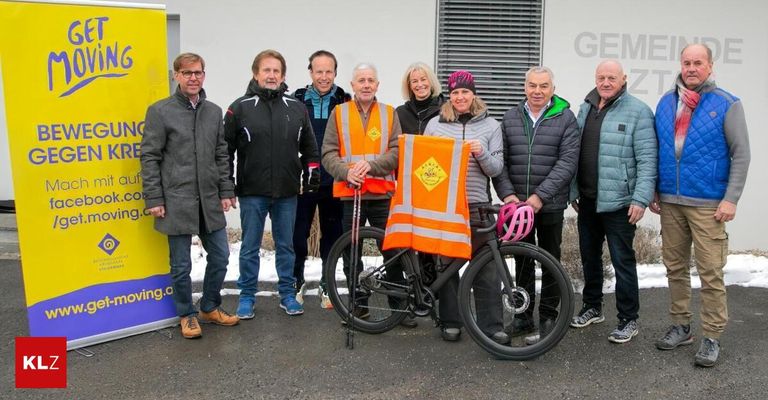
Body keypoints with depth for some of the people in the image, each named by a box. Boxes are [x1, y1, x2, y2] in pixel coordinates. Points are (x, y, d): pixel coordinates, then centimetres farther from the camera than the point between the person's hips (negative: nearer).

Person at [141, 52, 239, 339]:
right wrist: (153, 198, -9)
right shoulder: (160, 111, -4)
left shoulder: (214, 111, 10)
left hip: (210, 201, 5)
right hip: (177, 202, -4)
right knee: (181, 265, 6)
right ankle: (187, 315, 24)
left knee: (220, 256, 10)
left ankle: (210, 307, 30)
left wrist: (226, 191, 7)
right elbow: (149, 157, -5)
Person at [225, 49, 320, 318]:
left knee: (286, 246, 11)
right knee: (250, 248, 6)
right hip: (252, 192, -2)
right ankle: (247, 297, 19)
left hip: (287, 193, 2)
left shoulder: (297, 108, 7)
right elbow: (226, 148, 2)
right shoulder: (240, 107, 0)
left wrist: (312, 170, 5)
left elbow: (309, 145, 16)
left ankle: (287, 295, 23)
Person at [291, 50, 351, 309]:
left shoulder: (345, 103, 2)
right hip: (303, 181, 0)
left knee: (332, 235, 10)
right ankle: (297, 281, 25)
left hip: (334, 183, 1)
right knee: (298, 233, 6)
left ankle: (327, 285, 25)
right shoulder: (297, 101, 1)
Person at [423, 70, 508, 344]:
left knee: (486, 268, -1)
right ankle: (450, 322, 18)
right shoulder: (435, 124, 9)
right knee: (447, 265, 6)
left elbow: (496, 169, 4)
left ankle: (492, 325, 7)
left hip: (477, 205, -1)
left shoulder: (490, 126, 8)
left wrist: (482, 153, -14)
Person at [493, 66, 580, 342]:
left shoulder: (565, 118, -2)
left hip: (550, 205, -3)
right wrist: (507, 193, -10)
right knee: (522, 261, 11)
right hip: (517, 203, 3)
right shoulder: (510, 117, 8)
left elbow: (568, 162, -10)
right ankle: (524, 317, 22)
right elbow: (500, 160, 4)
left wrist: (540, 196, -18)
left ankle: (548, 317, 19)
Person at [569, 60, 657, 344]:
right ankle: (592, 308, 34)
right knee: (589, 257, 17)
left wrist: (641, 199, -18)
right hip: (587, 200, 7)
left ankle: (628, 320, 14)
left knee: (622, 261, 0)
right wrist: (574, 191, 13)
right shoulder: (586, 108, 12)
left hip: (618, 202, -6)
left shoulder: (638, 111, -8)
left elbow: (647, 159, -13)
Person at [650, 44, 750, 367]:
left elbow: (741, 155, -4)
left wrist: (731, 199, -11)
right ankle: (680, 327, 25)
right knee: (675, 267, 12)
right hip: (670, 202, 5)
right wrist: (653, 191, 9)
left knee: (710, 273, -2)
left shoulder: (727, 105, -3)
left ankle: (712, 337, 9)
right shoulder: (665, 103, 9)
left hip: (708, 204, -4)